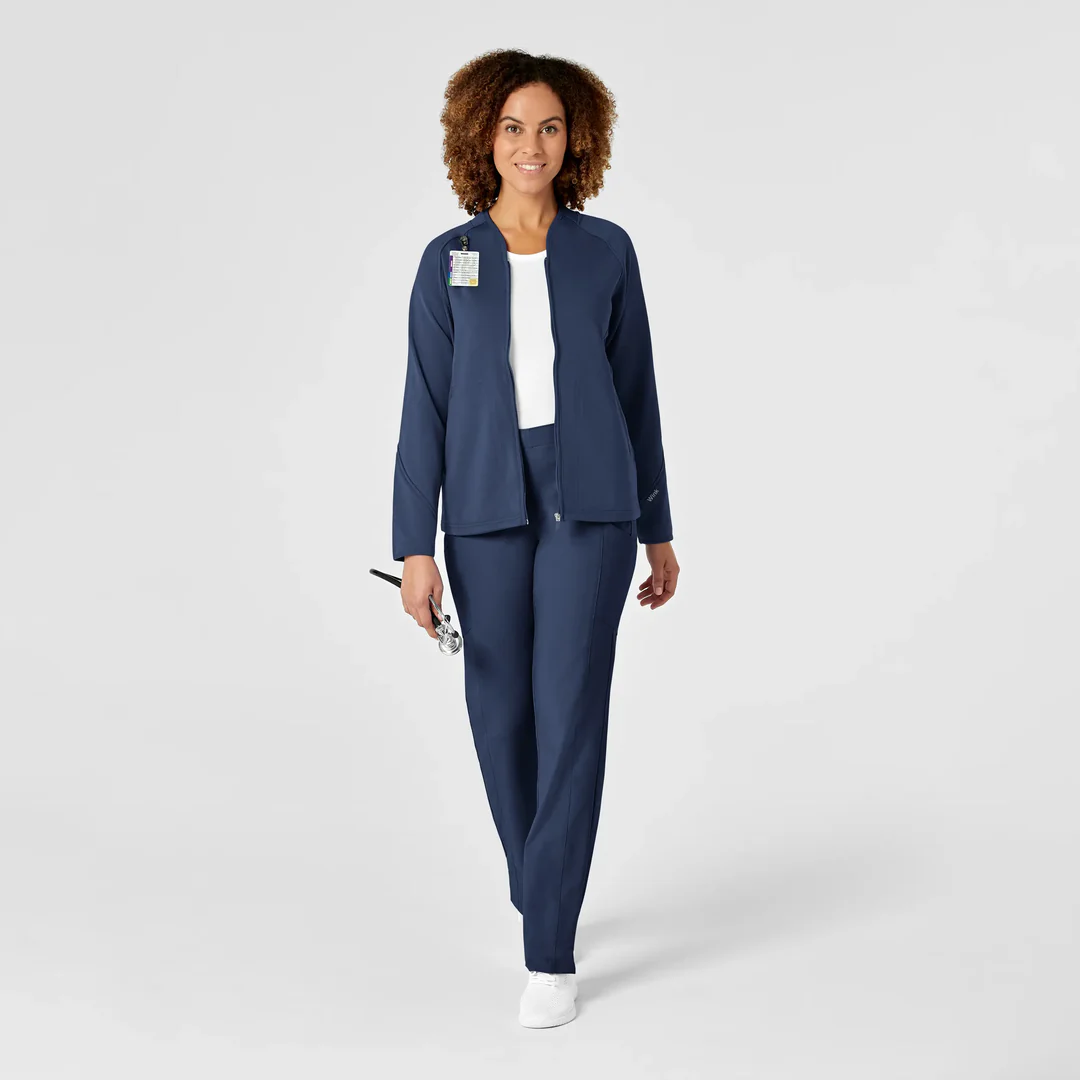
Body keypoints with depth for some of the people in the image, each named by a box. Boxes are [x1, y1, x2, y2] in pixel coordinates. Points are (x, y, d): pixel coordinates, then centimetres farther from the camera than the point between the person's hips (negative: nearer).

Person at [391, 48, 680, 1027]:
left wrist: (657, 530, 9)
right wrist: (415, 546, -5)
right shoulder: (449, 261, 3)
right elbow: (426, 407, 1)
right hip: (488, 508, 1)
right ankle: (542, 895, 32)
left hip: (588, 504, -1)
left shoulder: (607, 251, 4)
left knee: (572, 711, -9)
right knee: (501, 716, 8)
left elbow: (636, 392, 8)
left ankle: (551, 954, -5)